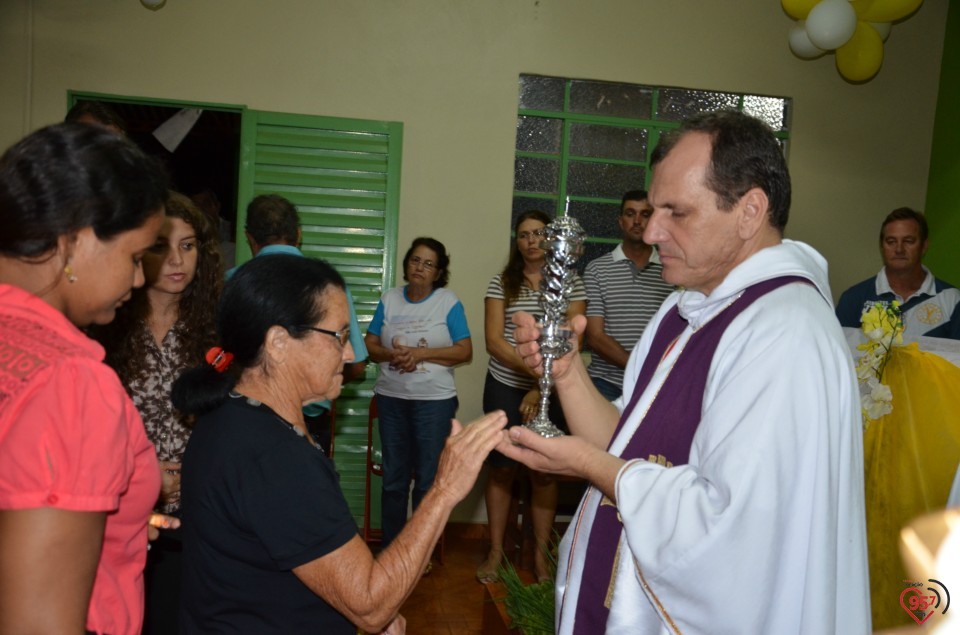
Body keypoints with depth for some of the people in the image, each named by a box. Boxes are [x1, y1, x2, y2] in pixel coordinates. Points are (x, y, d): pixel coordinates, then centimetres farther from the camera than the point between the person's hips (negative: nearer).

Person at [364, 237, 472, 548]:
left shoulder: (449, 302, -2)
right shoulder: (389, 299, 7)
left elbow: (465, 352, -7)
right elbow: (371, 345, 7)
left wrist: (420, 353, -16)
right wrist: (392, 354, -15)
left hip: (434, 400, -3)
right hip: (391, 398, 3)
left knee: (428, 480, 3)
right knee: (393, 478, 10)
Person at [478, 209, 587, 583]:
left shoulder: (571, 283, 0)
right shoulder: (502, 283, 2)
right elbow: (494, 342, -6)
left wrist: (542, 389, -15)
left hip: (551, 392, 0)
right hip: (505, 387, 1)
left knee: (544, 471, 7)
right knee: (502, 468, 6)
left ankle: (541, 554, 20)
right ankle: (496, 550, 20)